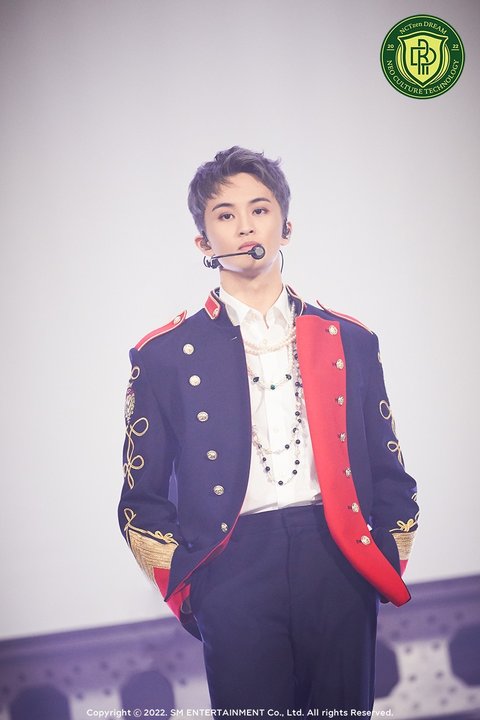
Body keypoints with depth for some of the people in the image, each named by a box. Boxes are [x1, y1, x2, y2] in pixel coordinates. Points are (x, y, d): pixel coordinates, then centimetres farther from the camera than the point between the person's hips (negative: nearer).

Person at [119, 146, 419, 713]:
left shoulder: (350, 341, 12)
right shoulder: (164, 354, 6)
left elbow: (389, 475, 15)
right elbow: (142, 497, 8)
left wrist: (387, 567, 5)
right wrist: (186, 585, 0)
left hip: (339, 564, 2)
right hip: (234, 577, -2)